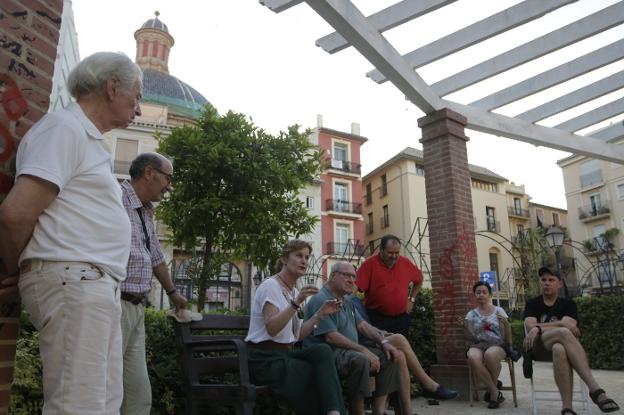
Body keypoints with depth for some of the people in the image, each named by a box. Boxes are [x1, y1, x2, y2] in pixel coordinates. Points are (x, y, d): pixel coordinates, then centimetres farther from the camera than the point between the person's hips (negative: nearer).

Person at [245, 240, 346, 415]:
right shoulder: (270, 286, -10)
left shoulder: (295, 292, 15)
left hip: (286, 354, 7)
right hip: (266, 358, -7)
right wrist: (296, 303, -32)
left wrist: (320, 313, 6)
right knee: (321, 375, -22)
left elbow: (296, 335, 11)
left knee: (322, 351, -23)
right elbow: (271, 329, -25)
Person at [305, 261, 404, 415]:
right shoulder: (321, 300, -14)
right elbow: (330, 337, -22)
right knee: (360, 360, -37)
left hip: (351, 351, 10)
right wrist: (363, 349, -24)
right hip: (327, 354, -10)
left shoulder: (347, 301, 18)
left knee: (389, 356, 2)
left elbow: (362, 325, 16)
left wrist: (384, 342, 1)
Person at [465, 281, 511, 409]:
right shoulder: (471, 314, 12)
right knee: (473, 358, -37)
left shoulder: (499, 311, 9)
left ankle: (492, 389, -10)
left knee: (490, 355, -39)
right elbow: (470, 337, 2)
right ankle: (495, 391, -15)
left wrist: (506, 324, -14)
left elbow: (508, 339, 4)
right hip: (478, 345, 1)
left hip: (497, 345, -1)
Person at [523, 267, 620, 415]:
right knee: (563, 332, -38)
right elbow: (530, 327, -8)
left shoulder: (568, 304, 13)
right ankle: (595, 389, -47)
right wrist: (562, 325, -13)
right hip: (539, 347, -1)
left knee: (559, 349, -42)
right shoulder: (532, 304, 12)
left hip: (560, 344, 2)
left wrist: (539, 328, -16)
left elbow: (567, 325, -10)